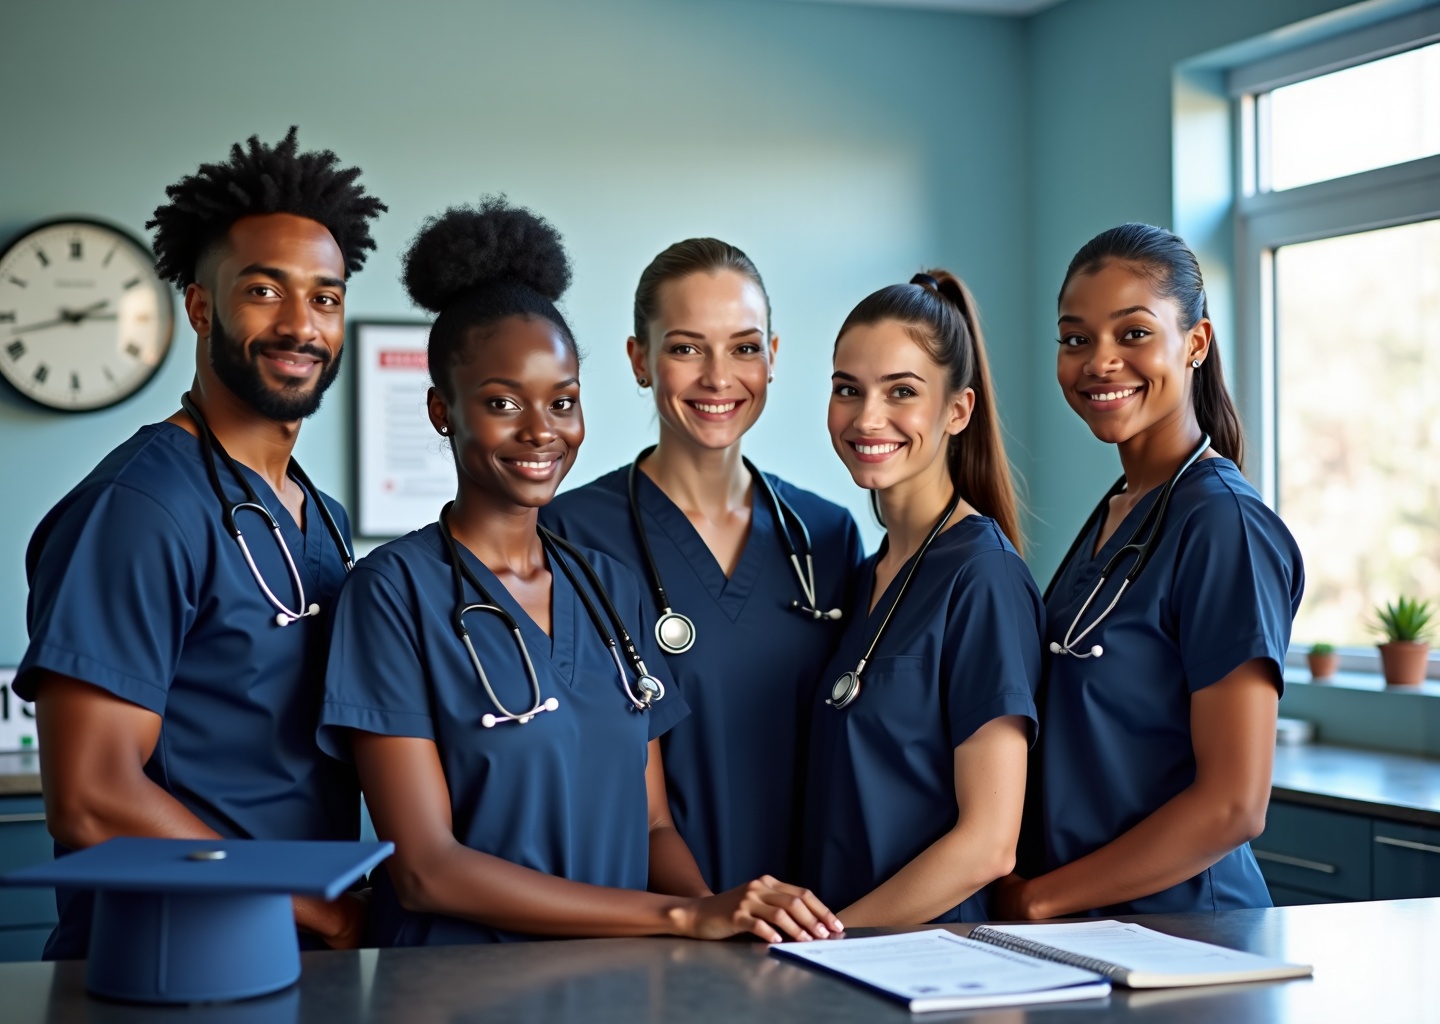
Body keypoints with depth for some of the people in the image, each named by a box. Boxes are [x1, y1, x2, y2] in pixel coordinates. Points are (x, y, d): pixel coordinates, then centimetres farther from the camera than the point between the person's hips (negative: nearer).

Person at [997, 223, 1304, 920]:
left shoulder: (1223, 522, -15)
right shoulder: (1112, 515, 9)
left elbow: (1233, 805, -20)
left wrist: (1036, 898, -14)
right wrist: (1023, 891, -1)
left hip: (1177, 923, -7)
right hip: (1086, 927, 7)